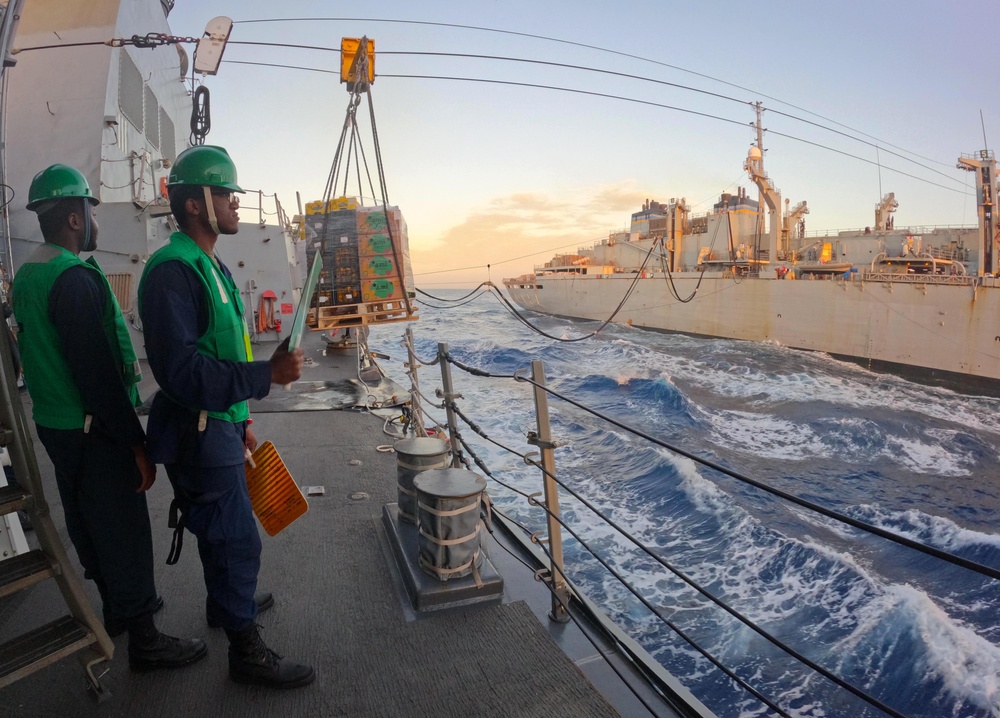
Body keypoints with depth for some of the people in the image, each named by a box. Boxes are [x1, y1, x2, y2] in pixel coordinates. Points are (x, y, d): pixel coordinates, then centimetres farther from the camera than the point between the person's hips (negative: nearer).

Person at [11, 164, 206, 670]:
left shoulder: (26, 276, 9)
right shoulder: (76, 279, -22)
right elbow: (97, 375, -26)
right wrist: (136, 445, -20)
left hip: (55, 424, 10)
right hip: (92, 432, -10)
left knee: (88, 524, 22)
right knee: (124, 532, 2)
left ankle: (119, 605, 41)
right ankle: (143, 641, 15)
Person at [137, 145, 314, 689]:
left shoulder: (210, 266, 12)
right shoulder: (172, 271, -21)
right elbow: (182, 371, -28)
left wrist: (243, 420, 21)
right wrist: (266, 374, -32)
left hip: (222, 427, 10)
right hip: (199, 435, -10)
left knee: (224, 531, 26)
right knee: (237, 539, 0)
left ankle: (226, 602, 48)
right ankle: (246, 651, 17)